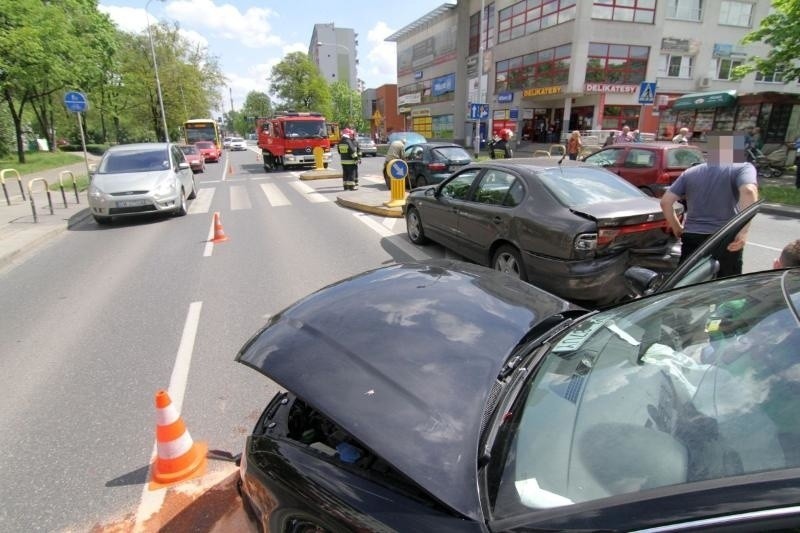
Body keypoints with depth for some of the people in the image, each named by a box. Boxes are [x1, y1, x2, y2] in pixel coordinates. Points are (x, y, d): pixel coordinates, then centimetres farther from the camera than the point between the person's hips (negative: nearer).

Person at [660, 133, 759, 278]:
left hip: (692, 239, 3)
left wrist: (677, 229, 17)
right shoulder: (743, 168, 2)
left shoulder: (690, 172, 13)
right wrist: (743, 231, -21)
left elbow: (665, 202, 7)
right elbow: (749, 191, -20)